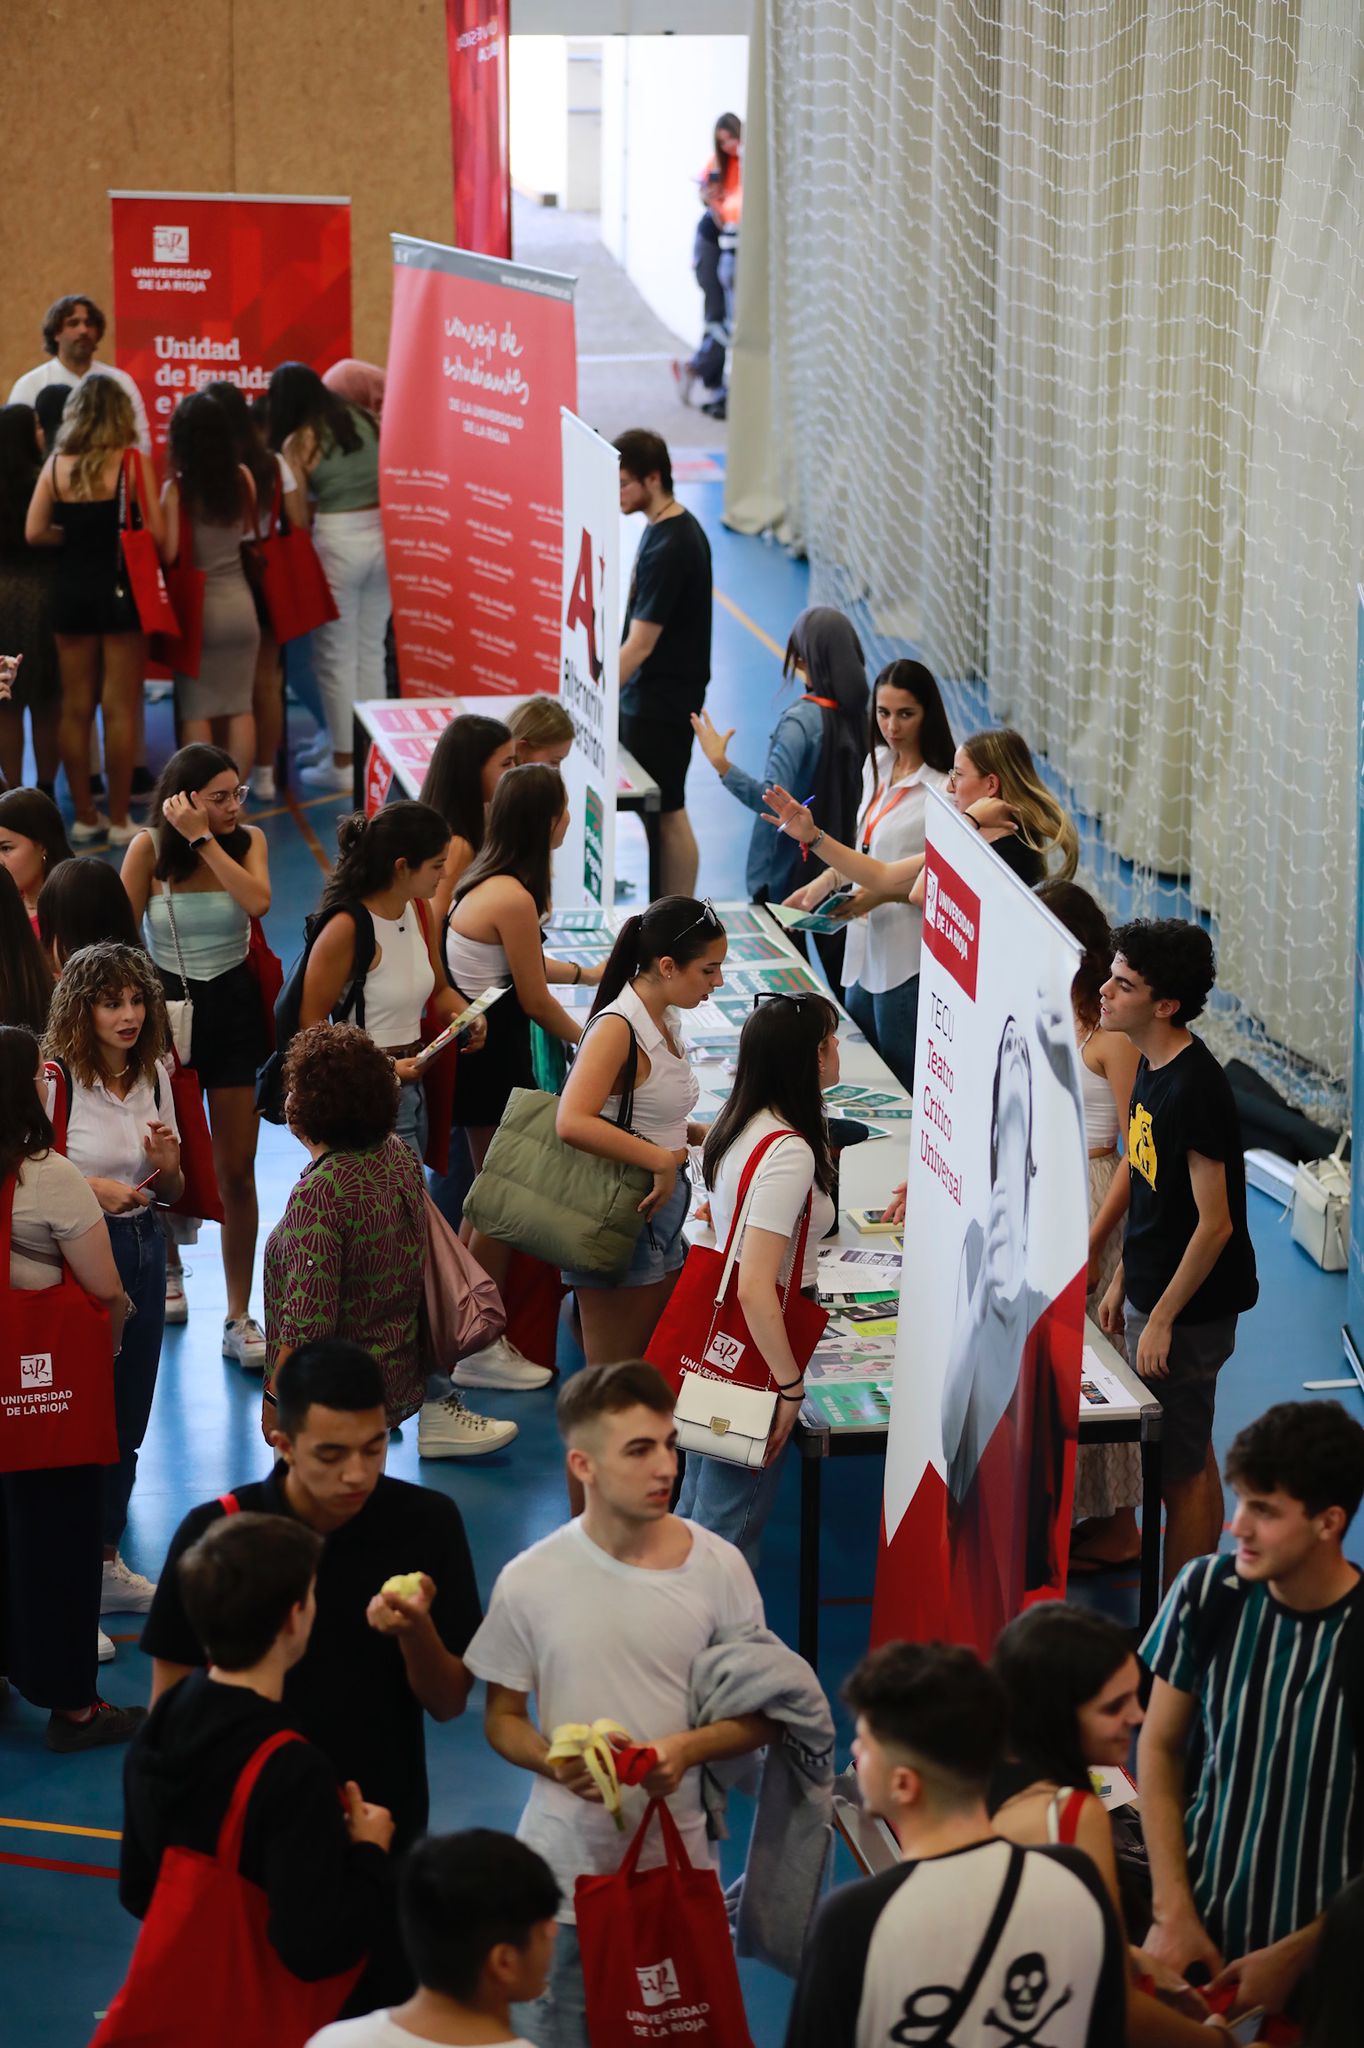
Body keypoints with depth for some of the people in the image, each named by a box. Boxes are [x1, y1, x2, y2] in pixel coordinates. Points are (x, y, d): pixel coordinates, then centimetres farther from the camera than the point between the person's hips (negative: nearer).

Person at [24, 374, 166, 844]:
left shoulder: (56, 465, -1)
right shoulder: (132, 461, -10)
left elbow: (36, 533, -5)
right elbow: (157, 533, -14)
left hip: (71, 591, 3)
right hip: (120, 591, -3)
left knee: (75, 709, 12)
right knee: (120, 710, 3)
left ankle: (84, 815, 17)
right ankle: (119, 819, 7)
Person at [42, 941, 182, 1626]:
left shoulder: (154, 1075, 6)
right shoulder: (57, 1080, -14)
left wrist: (166, 1167, -7)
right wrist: (92, 1189, -24)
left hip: (142, 1246, 6)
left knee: (128, 1416, 15)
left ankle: (107, 1562, 30)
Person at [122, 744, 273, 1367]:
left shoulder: (248, 840, -3)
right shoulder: (149, 849, -9)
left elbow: (257, 901, -23)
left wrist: (205, 841, -23)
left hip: (233, 1011, 1)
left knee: (236, 1171, 3)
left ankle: (238, 1317, 10)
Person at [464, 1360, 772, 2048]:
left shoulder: (718, 1567, -3)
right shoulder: (530, 1581, -5)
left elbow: (758, 1715, 4)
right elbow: (501, 1718, 6)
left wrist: (689, 1747, -15)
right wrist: (555, 1760, -15)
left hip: (678, 1864, 0)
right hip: (566, 1869, 0)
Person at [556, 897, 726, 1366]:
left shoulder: (665, 1020, 8)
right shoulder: (617, 1028, -20)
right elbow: (572, 1122, -34)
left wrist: (699, 1134, 2)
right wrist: (663, 1160, -29)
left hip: (661, 1212, 9)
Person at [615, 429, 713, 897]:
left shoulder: (668, 546, -22)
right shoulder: (677, 526, 8)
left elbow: (639, 646, -24)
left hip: (662, 703, -10)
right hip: (647, 695, 10)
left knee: (668, 814, -2)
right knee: (655, 810, 13)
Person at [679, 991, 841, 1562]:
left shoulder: (738, 1127, 4)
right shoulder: (789, 1154, -23)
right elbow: (756, 1288, -28)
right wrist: (791, 1385, -22)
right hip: (756, 1345, -9)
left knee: (697, 1507, 20)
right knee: (731, 1522, 2)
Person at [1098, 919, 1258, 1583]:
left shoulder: (1195, 1088, -24)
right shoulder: (1152, 1068, 5)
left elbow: (1215, 1223, -23)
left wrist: (1162, 1319, -19)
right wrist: (1122, 1280, 17)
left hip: (1188, 1307, -10)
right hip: (1155, 1290, 10)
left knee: (1180, 1472, 0)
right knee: (1192, 1459, 18)